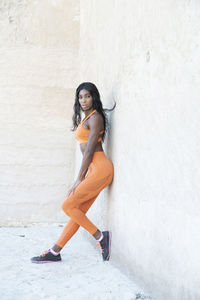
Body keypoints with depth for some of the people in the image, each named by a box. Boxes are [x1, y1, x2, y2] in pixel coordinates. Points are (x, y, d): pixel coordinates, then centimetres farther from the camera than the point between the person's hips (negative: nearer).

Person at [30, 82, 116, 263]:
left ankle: (100, 236, 0)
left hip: (99, 168, -9)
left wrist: (79, 180, -10)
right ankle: (54, 252, 12)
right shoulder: (86, 118, 20)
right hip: (94, 170, 9)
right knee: (78, 211, 8)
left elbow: (89, 151, -13)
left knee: (68, 206, -7)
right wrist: (81, 179, 14)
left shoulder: (95, 118, -9)